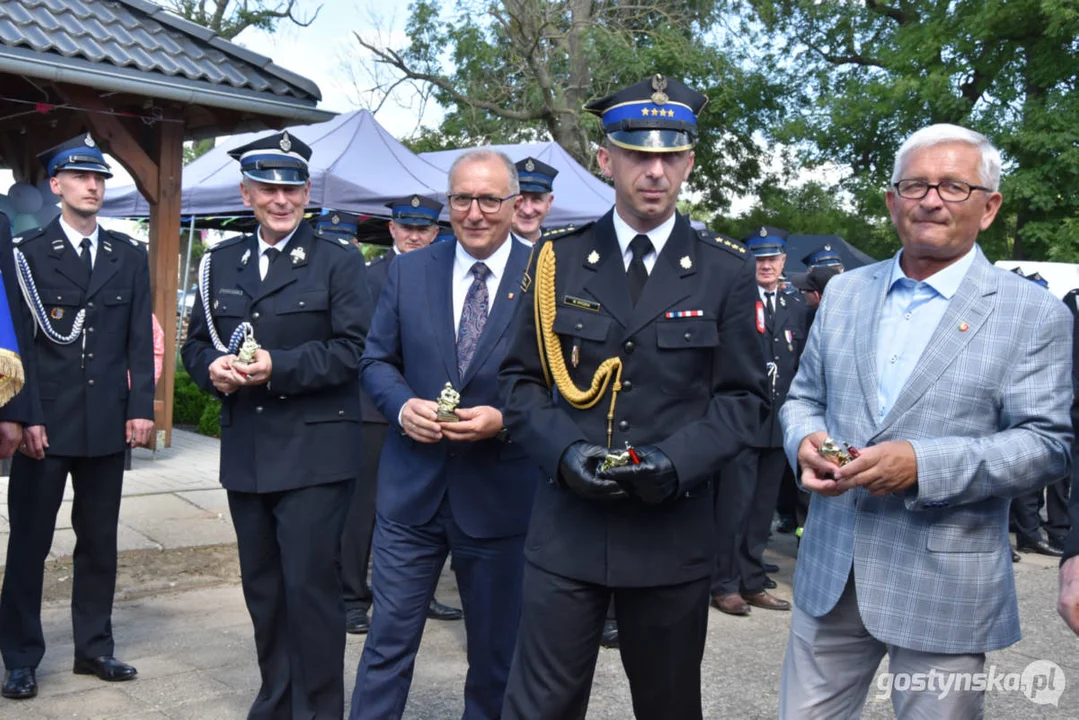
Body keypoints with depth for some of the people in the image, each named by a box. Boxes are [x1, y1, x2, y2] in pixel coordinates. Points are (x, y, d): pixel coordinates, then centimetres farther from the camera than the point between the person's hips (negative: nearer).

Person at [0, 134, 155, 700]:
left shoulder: (129, 256, 9)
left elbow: (140, 340, 8)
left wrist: (140, 407, 0)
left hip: (107, 423, 3)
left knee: (99, 541, 11)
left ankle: (94, 646, 23)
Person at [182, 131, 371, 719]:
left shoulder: (338, 261, -2)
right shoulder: (221, 263, 13)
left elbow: (353, 349, -10)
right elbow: (197, 343, 15)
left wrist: (278, 367, -19)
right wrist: (212, 368, -8)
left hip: (314, 455, -5)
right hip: (245, 454, 6)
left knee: (310, 588, -4)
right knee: (262, 589, 16)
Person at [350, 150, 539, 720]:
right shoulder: (407, 271, 3)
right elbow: (376, 361, 7)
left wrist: (505, 419, -20)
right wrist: (403, 405, -13)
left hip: (501, 495, -1)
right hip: (411, 490, 2)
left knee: (496, 654, 15)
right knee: (388, 642, 8)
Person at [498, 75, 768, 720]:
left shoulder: (727, 274, 1)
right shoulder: (559, 261, 4)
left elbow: (743, 397, 1)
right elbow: (522, 379, 6)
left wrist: (677, 461, -15)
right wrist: (563, 449, -12)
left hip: (675, 531, 0)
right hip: (566, 527, 0)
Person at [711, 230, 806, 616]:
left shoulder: (795, 307, 13)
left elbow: (803, 365, 14)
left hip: (779, 424, 6)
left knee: (763, 508, 12)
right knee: (734, 506, -1)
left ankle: (753, 583, 23)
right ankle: (724, 585, 10)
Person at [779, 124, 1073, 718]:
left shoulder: (1033, 314, -4)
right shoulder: (844, 292, 9)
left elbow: (1048, 443, -9)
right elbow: (803, 398, 14)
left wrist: (924, 465, -21)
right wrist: (805, 441, -9)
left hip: (945, 586, -3)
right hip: (831, 571, 4)